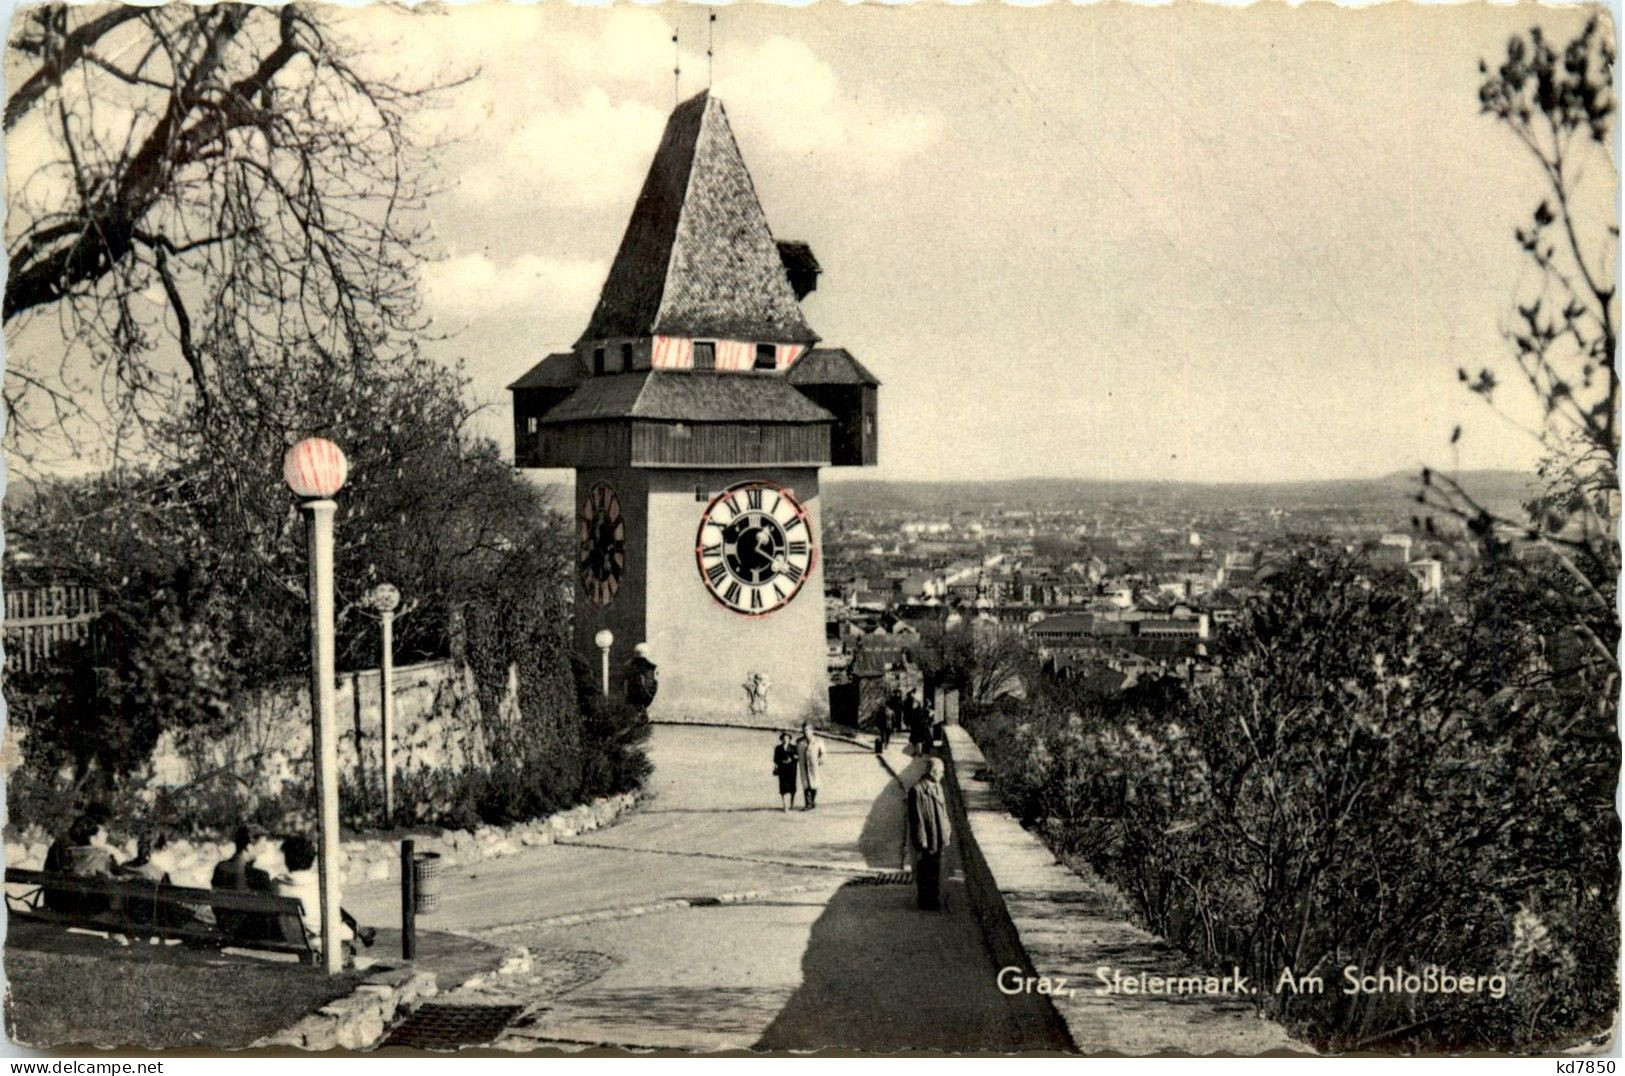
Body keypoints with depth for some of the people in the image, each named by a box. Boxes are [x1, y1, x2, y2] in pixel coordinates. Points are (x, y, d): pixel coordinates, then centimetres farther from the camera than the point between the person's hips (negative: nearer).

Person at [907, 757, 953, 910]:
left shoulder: (937, 786, 6)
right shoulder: (917, 790, -20)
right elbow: (916, 818, -19)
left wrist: (947, 833, 15)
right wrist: (922, 841, -17)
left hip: (939, 839, 8)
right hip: (927, 839, -8)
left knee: (937, 871, 17)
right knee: (925, 873, 5)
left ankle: (935, 901, 30)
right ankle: (925, 902, 17)